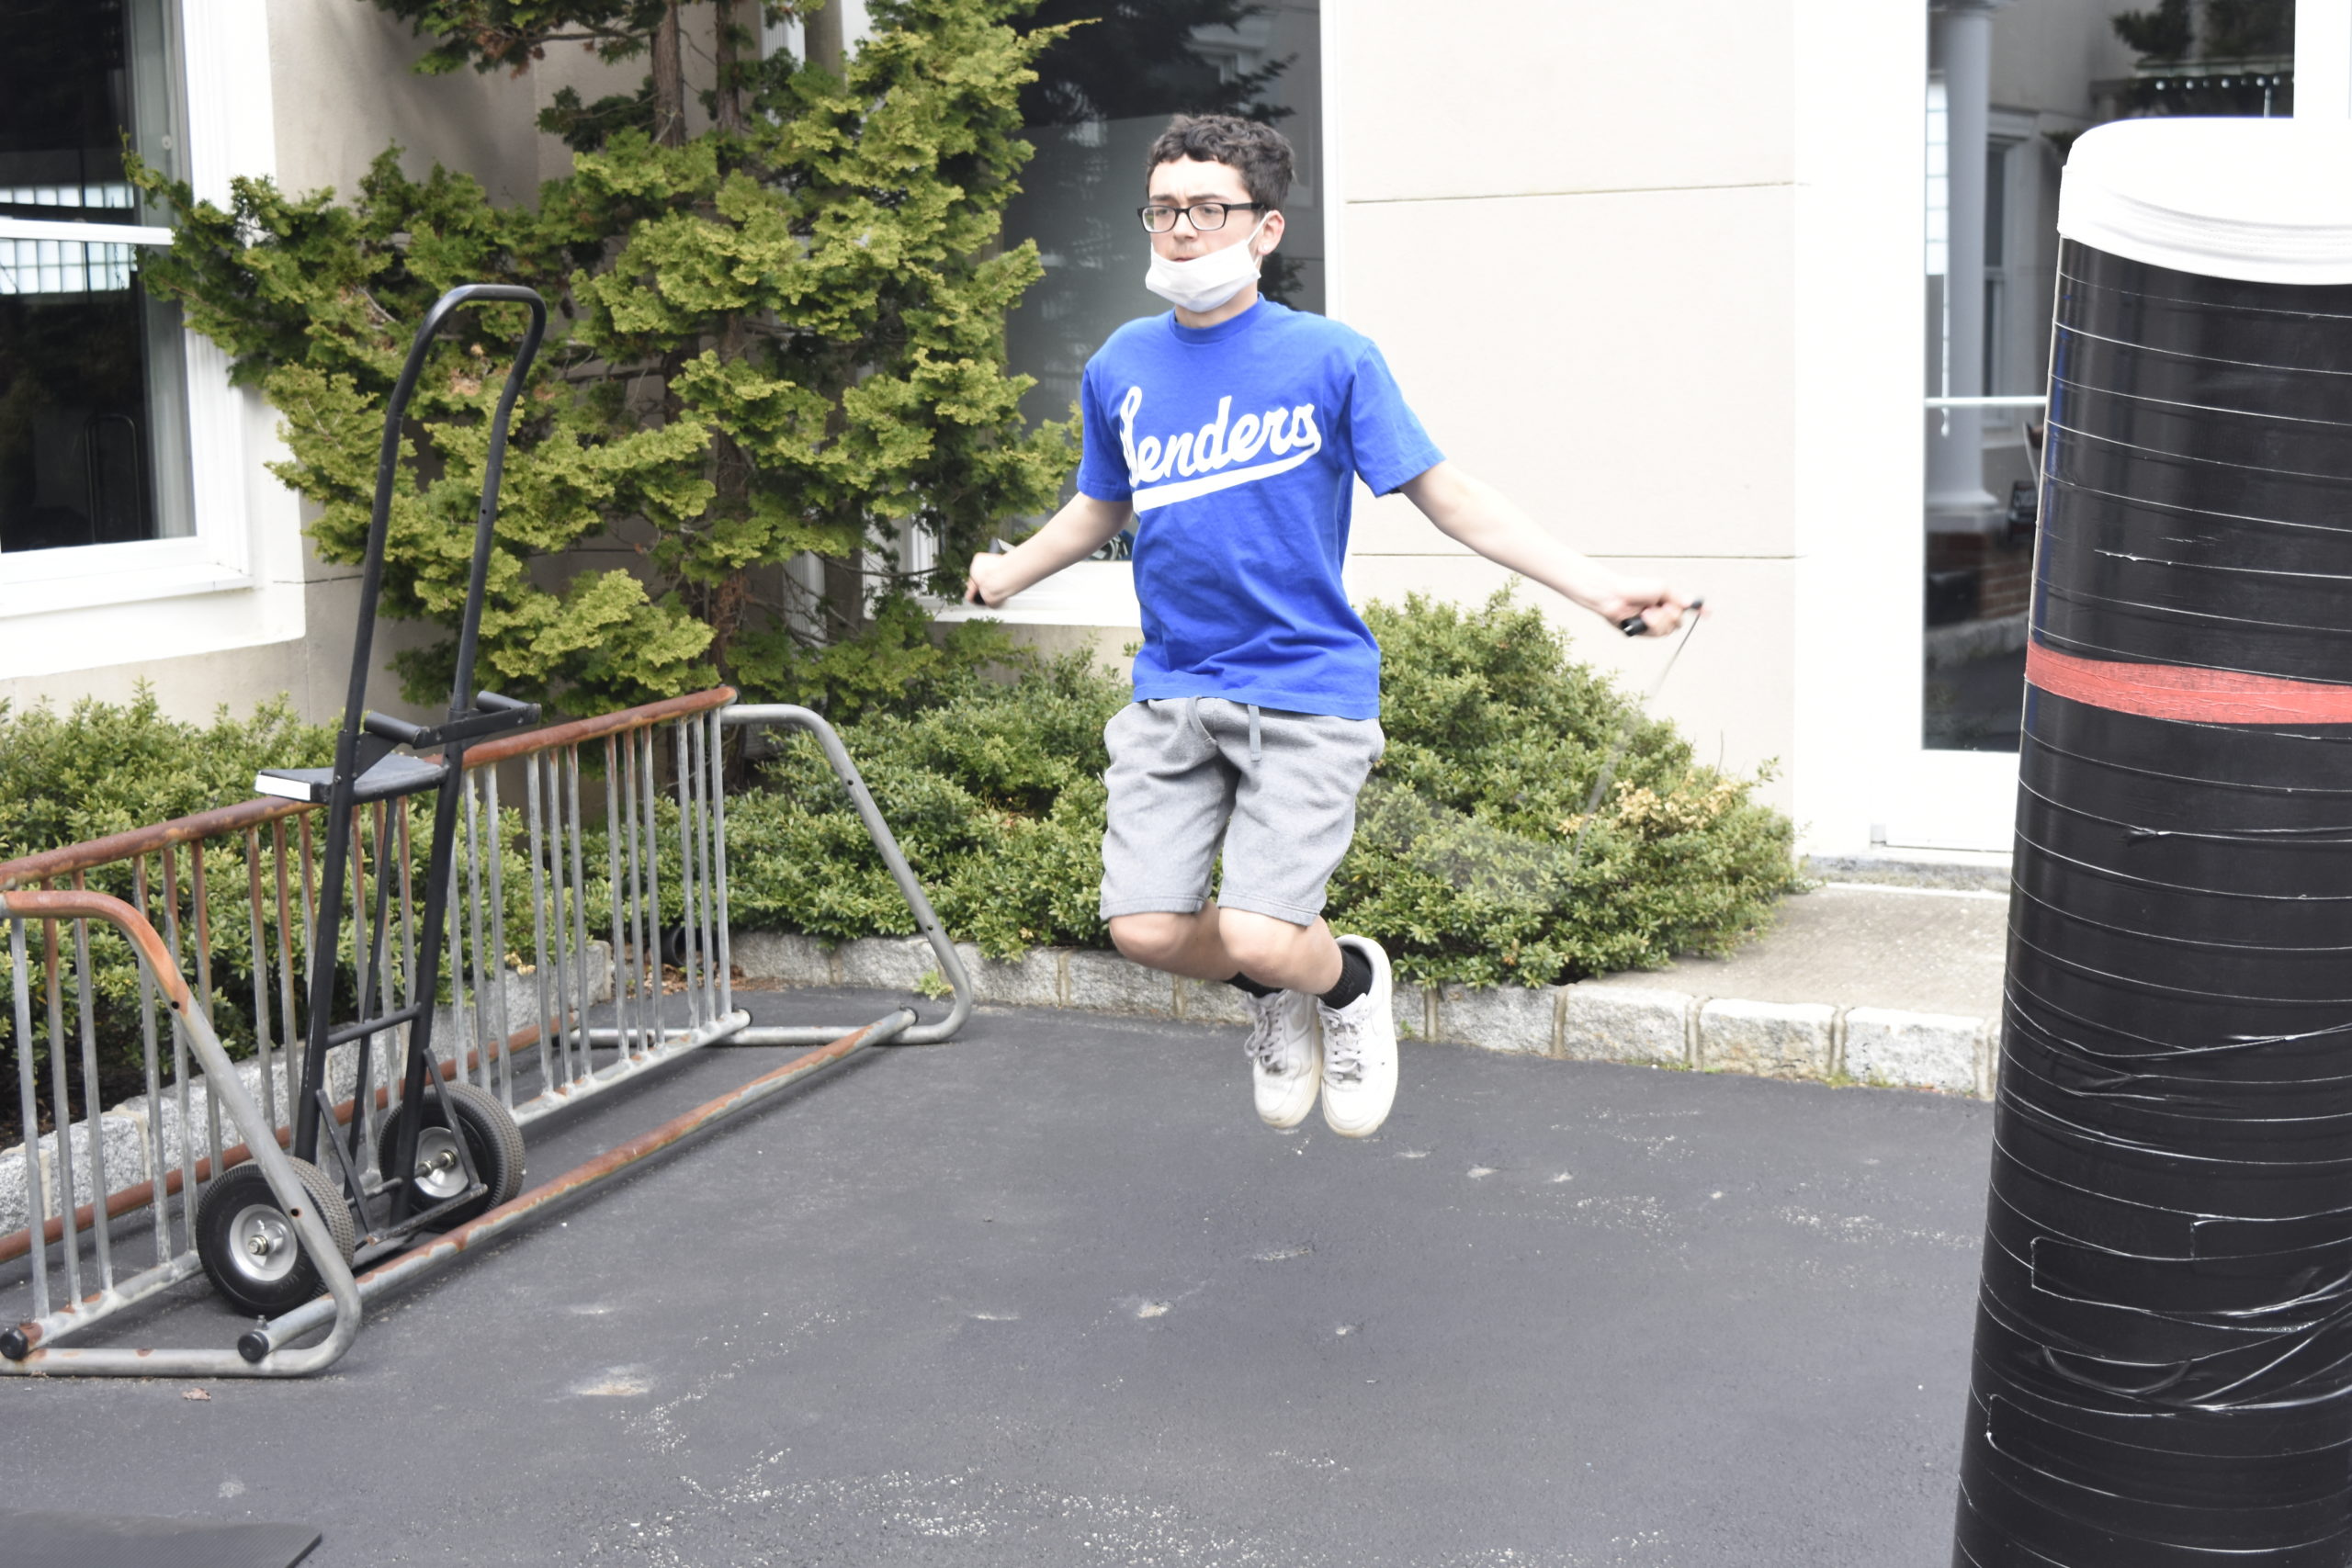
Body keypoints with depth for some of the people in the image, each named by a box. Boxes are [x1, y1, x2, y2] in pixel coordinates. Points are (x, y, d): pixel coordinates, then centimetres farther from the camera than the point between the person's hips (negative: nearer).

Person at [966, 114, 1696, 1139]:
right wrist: (1006, 575, 30)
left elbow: (1445, 497, -4)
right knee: (1146, 930, -7)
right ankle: (1274, 998, 28)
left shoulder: (1332, 359, -5)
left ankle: (1350, 980, 22)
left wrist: (1603, 591, -11)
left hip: (1308, 694, -4)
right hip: (1172, 691, 4)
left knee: (1256, 937, -16)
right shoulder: (1121, 368, 7)